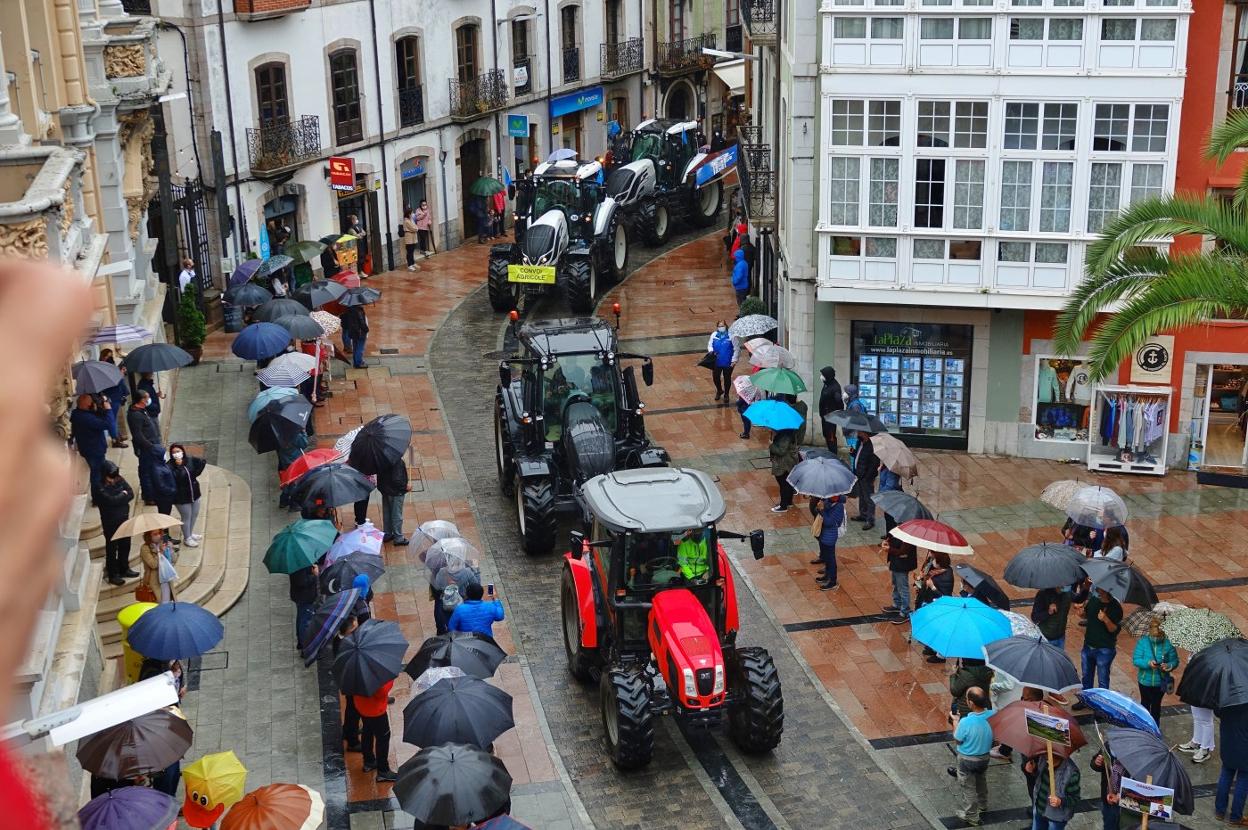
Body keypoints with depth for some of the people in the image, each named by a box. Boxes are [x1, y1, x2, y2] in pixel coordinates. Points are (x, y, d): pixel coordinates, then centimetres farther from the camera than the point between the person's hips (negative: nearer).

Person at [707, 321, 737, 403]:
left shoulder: (731, 336, -16)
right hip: (717, 362, 3)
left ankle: (726, 395, 34)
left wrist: (734, 360, -14)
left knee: (727, 378, 13)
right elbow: (710, 345, 7)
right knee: (715, 377, 14)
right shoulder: (714, 335, -5)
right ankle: (719, 391, 44)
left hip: (728, 363, -3)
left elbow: (736, 349, -11)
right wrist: (711, 351, -14)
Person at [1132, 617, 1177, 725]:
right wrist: (1148, 663, -32)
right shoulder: (1142, 642, -13)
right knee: (1145, 703, 18)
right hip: (1145, 680, 0)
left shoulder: (1167, 644, -12)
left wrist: (1169, 666, -29)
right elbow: (1136, 660, -14)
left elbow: (1175, 661, -6)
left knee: (1156, 704, 16)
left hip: (1160, 681, 0)